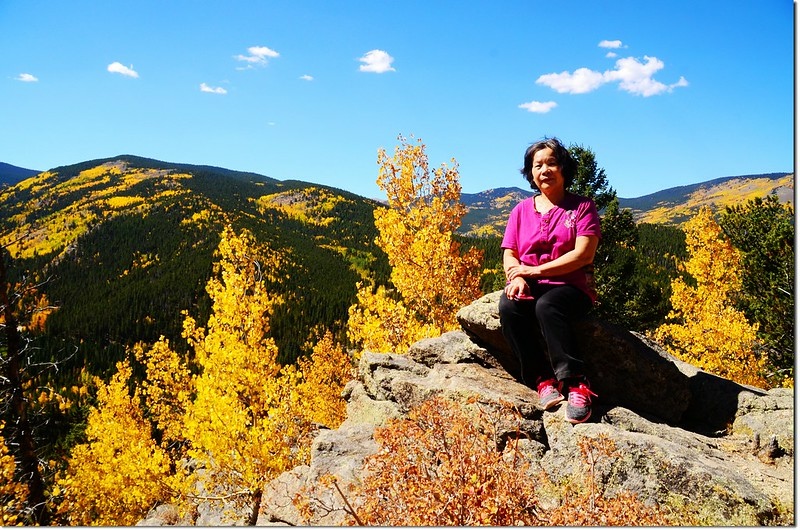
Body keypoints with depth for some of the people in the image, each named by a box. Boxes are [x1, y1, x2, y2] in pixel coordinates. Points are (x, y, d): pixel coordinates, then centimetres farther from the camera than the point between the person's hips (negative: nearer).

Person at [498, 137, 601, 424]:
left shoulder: (582, 206, 5)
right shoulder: (521, 210, 15)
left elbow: (583, 254, -8)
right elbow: (509, 256, 8)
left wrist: (535, 271, -15)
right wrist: (518, 278, -17)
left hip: (570, 287, -3)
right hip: (528, 288, 3)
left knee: (547, 306, -38)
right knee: (509, 305, -32)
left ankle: (576, 384, -36)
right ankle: (542, 379, -27)